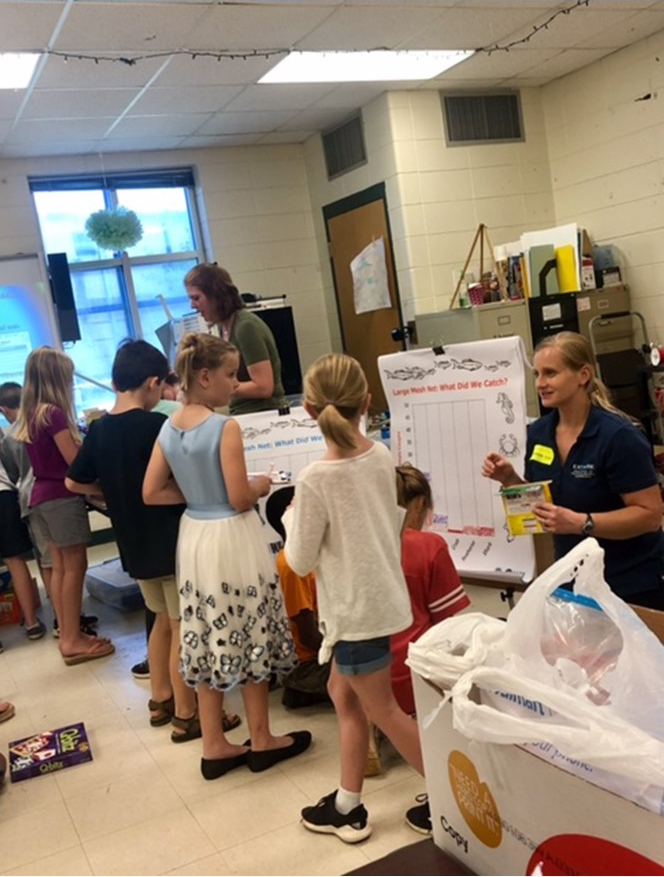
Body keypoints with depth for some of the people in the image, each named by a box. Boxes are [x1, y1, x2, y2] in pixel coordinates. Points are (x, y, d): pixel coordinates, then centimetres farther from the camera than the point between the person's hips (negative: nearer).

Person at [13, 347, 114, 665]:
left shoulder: (30, 415, 9)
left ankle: (67, 634, 19)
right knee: (75, 566, -2)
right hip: (62, 497, -9)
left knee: (59, 567, 13)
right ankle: (73, 640, 3)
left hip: (41, 496, 9)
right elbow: (75, 460, -16)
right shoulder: (54, 413, -17)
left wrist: (79, 437, 12)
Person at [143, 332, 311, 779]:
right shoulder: (226, 427, -19)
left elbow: (151, 493, 4)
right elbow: (240, 499, -20)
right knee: (250, 637, 8)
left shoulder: (169, 428, 2)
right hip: (233, 539, -7)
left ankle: (215, 746, 24)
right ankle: (262, 741, 22)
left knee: (209, 640, 14)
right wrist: (261, 486, 0)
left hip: (195, 537, 7)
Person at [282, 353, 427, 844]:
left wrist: (292, 518, 3)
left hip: (357, 609, -8)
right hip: (383, 596, 8)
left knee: (382, 711, 10)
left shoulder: (315, 478, -22)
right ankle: (348, 806, 31)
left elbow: (300, 561, -12)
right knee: (343, 693, 21)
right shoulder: (382, 456, -3)